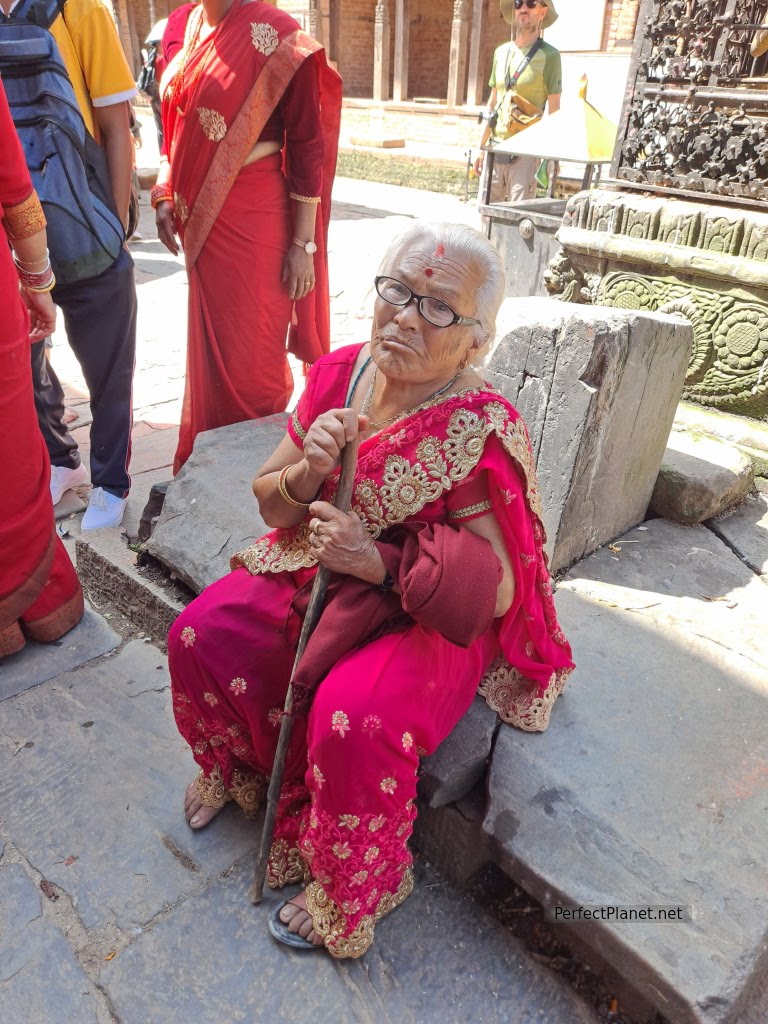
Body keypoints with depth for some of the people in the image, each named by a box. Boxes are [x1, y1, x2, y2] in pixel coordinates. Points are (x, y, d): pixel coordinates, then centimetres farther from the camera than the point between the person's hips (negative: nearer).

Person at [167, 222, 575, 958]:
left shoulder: (482, 434, -22)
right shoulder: (338, 374, -6)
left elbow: (496, 592, -22)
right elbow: (271, 506, 1)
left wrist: (379, 561, -31)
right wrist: (309, 471, -22)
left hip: (430, 620, -5)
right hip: (314, 570, 6)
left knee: (352, 720, -29)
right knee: (201, 633, -8)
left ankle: (350, 891, 6)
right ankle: (236, 767, 27)